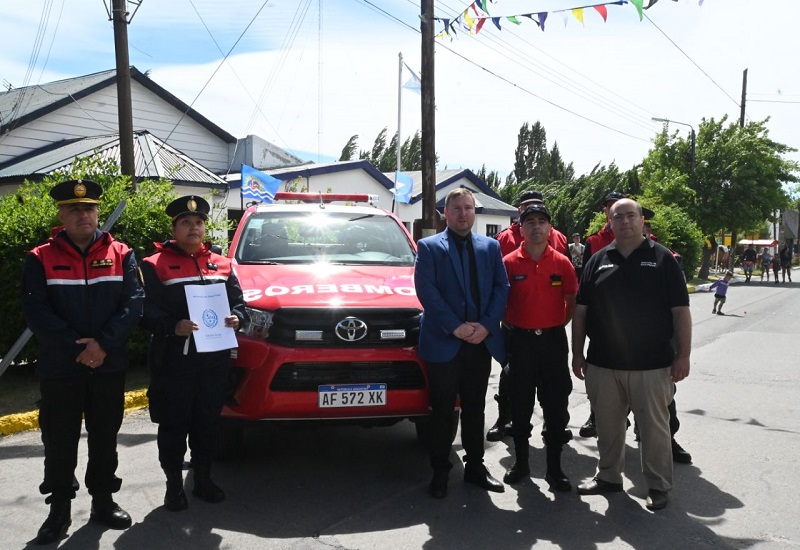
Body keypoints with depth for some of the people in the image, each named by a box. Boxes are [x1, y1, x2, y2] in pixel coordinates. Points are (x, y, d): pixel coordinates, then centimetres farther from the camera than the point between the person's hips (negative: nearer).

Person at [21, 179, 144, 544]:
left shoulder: (121, 254, 4)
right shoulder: (40, 259, 1)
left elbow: (134, 301, -5)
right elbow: (36, 311, -8)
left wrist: (104, 344, -17)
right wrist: (77, 347, -17)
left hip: (109, 365, 1)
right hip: (59, 367, -1)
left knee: (105, 437, 11)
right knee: (59, 441, 6)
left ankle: (103, 500, 26)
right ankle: (60, 507, 21)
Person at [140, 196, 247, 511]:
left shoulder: (222, 264, 13)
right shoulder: (156, 265, -1)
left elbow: (238, 301, 14)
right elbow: (147, 311, -8)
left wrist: (236, 317, -8)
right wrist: (173, 326, -24)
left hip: (215, 359, 4)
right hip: (173, 361, -4)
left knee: (209, 422, 13)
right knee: (174, 424, 4)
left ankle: (203, 479, 28)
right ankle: (174, 484, 20)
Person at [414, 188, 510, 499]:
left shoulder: (490, 247, 11)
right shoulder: (429, 247, 0)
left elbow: (501, 287, 4)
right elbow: (426, 291, -9)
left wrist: (486, 325, -10)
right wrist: (456, 327, -16)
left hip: (482, 342, 3)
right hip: (443, 343, -3)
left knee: (475, 409, 14)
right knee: (442, 411, 5)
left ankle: (475, 466, 26)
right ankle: (440, 471, 18)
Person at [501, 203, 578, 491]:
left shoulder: (562, 263, 1)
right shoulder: (509, 263, -2)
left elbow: (573, 300, 10)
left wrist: (560, 323, 4)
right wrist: (510, 324, 1)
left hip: (553, 340, 1)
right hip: (520, 340, -1)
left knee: (556, 407, 5)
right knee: (520, 406, 9)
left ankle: (554, 468, 16)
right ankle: (521, 462, 24)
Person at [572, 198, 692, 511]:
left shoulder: (662, 258, 0)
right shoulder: (598, 261, 8)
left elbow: (680, 310, -2)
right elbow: (581, 309, 9)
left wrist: (683, 355, -7)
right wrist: (577, 353, 6)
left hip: (651, 365, -3)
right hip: (602, 364, 3)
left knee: (654, 428, 7)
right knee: (607, 426, 14)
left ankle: (659, 486, 22)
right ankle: (608, 476, 32)